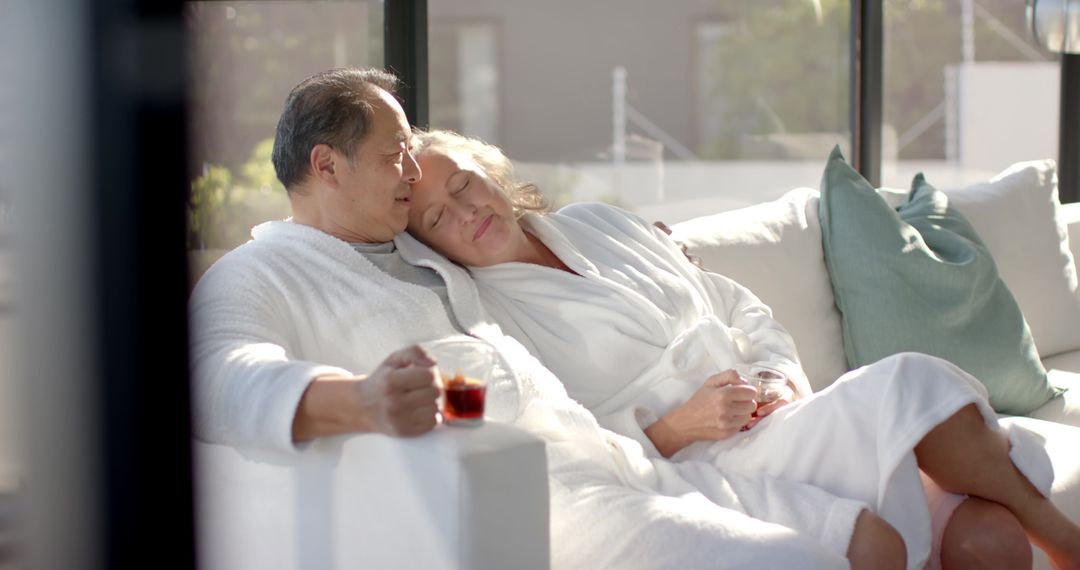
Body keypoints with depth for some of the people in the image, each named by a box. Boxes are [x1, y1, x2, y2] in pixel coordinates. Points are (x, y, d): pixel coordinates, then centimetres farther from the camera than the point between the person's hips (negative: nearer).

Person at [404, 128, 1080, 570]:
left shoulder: (600, 224, 17)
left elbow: (737, 307, 21)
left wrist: (787, 377, 2)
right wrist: (675, 428, -17)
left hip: (775, 421, 6)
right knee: (905, 383, -25)